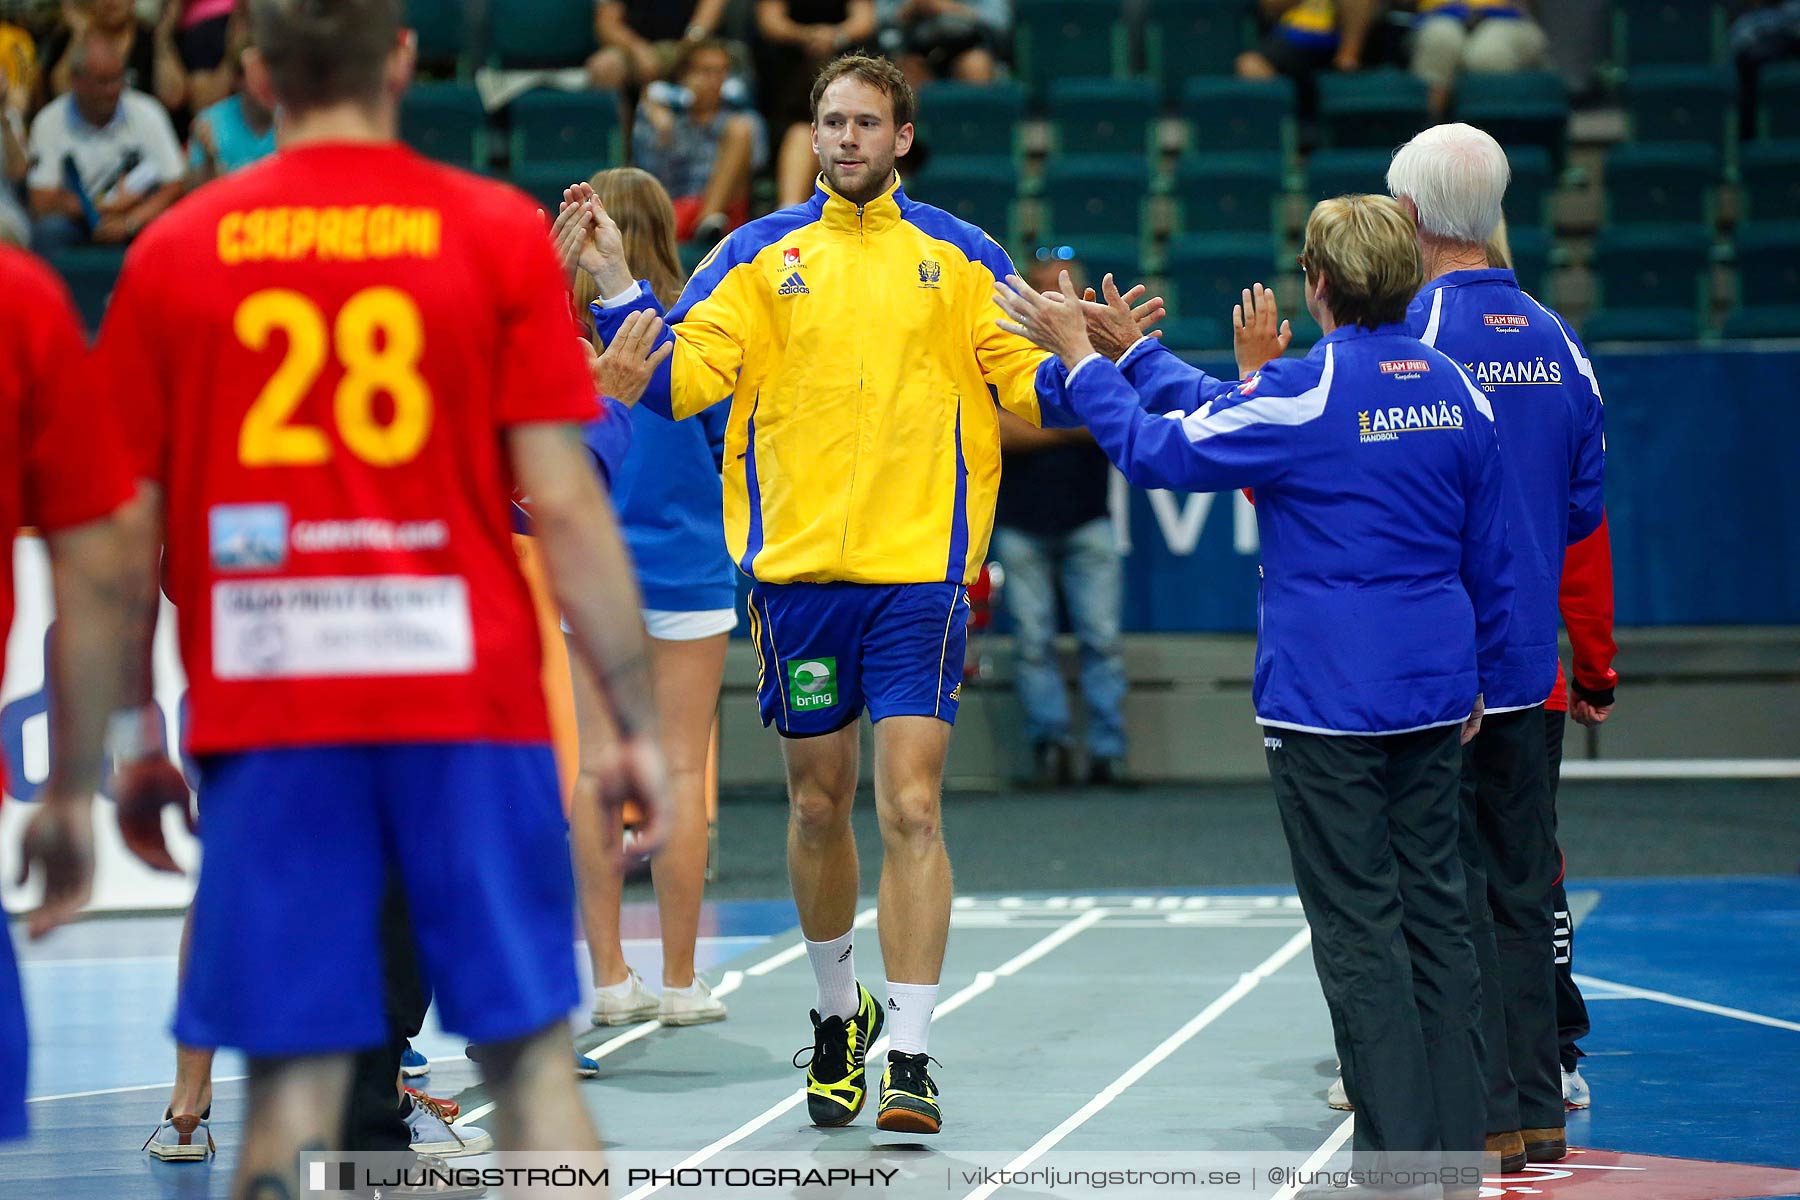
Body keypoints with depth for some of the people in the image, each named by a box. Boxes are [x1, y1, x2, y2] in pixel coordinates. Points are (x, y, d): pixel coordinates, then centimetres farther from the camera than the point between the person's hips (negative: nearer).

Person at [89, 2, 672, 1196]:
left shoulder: (174, 253, 6)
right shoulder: (499, 233, 1)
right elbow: (565, 503, -4)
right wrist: (640, 724, 1)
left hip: (264, 715, 1)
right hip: (466, 696, -1)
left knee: (295, 1080, 1)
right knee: (530, 1051, 5)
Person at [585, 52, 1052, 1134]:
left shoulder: (961, 258, 6)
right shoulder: (760, 256, 7)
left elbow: (1031, 383, 7)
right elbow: (680, 384, 0)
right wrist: (618, 290, -14)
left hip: (921, 572, -2)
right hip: (797, 569, 2)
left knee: (911, 811, -10)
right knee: (819, 806, 11)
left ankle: (911, 1057, -10)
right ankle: (840, 1013, 33)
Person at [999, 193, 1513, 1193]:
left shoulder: (1304, 393, -14)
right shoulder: (1453, 389, 6)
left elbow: (1160, 450, -7)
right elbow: (1489, 556, 14)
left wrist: (1079, 358, 5)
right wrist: (1476, 680, 26)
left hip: (1327, 703, -6)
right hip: (1433, 696, 6)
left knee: (1359, 926, -3)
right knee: (1433, 911, 11)